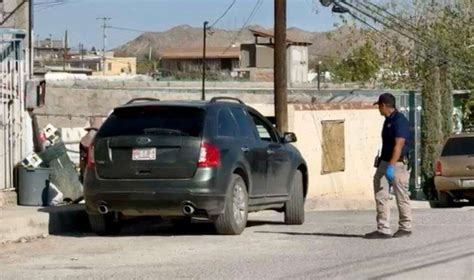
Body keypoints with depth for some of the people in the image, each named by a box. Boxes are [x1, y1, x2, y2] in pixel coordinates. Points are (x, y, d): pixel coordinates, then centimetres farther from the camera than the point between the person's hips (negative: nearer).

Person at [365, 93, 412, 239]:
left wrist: (391, 166, -31)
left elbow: (399, 145, -23)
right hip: (385, 162, 9)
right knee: (380, 195, 3)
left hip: (397, 164, -9)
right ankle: (383, 229, 4)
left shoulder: (400, 120, -15)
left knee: (402, 197, 1)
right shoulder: (388, 120, 15)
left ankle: (405, 228, 10)